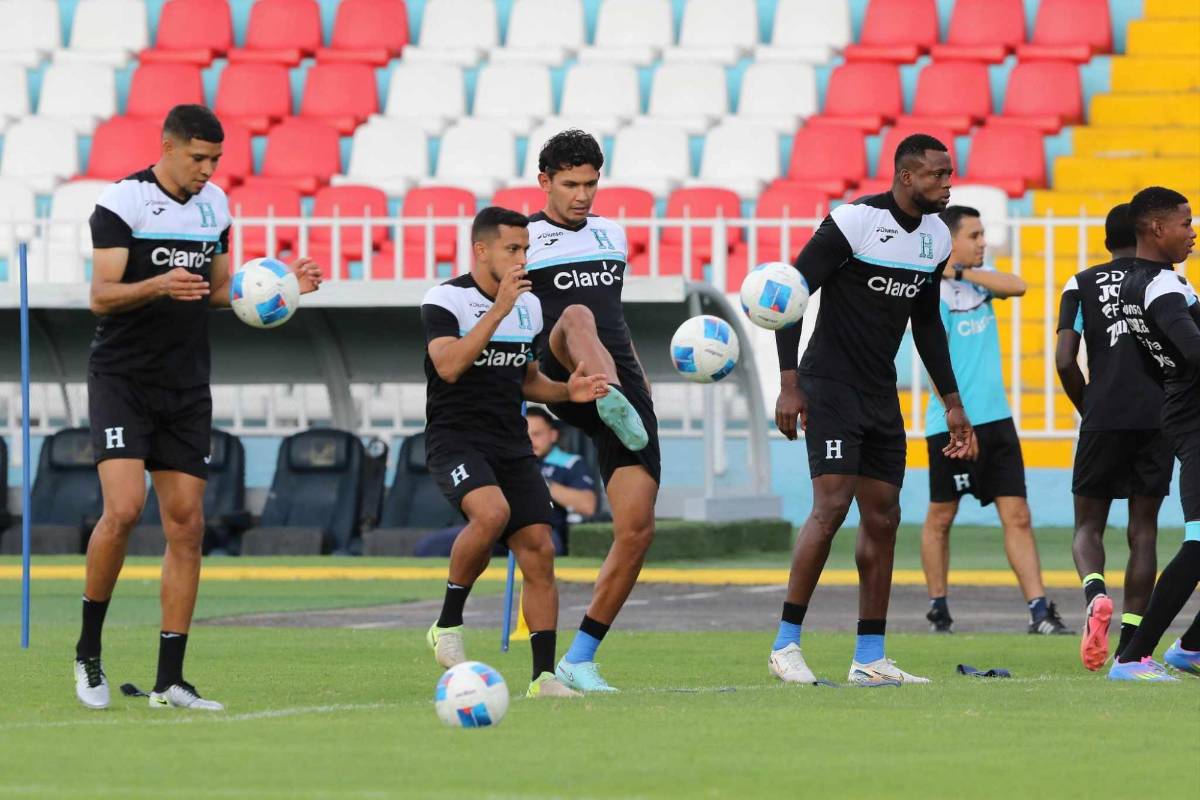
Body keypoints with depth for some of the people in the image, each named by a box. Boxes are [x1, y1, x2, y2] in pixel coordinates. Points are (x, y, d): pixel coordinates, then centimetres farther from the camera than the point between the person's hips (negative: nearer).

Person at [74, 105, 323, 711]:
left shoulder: (214, 206, 10)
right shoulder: (122, 202, -10)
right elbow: (101, 296, -15)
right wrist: (159, 285, -33)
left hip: (185, 388, 6)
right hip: (122, 380, -6)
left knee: (187, 525, 0)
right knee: (123, 508, -20)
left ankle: (169, 682, 3)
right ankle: (88, 652, -2)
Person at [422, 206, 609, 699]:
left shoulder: (529, 306, 13)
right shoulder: (445, 300, -7)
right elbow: (449, 366, -23)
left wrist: (567, 392, 4)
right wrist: (498, 309, -25)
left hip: (512, 446, 6)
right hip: (456, 440, -6)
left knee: (538, 551, -6)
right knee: (491, 511, -33)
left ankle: (544, 676, -2)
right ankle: (448, 624, -14)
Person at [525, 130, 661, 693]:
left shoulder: (611, 235, 23)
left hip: (625, 384, 5)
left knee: (637, 529, -6)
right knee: (575, 314, -38)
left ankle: (580, 659, 3)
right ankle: (615, 405, -70)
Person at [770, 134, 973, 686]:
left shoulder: (936, 237, 8)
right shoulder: (856, 221, -15)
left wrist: (952, 402, 18)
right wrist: (789, 384, -17)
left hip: (881, 394, 8)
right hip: (830, 387, -8)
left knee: (883, 519, 5)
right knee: (831, 505, -17)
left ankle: (870, 658, 10)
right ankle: (786, 644, -11)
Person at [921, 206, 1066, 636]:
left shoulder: (977, 278, 11)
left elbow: (1017, 286, -9)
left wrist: (962, 272, -11)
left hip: (996, 419, 6)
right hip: (952, 424, -6)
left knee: (1017, 516, -1)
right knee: (941, 517, 6)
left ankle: (1039, 610, -5)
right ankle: (938, 608, 18)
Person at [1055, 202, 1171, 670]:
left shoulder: (1082, 285, 9)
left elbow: (1065, 361, -1)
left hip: (1103, 418, -1)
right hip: (1160, 416, 1)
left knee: (1088, 525, 10)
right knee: (1143, 529, 7)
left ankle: (1095, 593, -22)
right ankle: (1131, 642, 2)